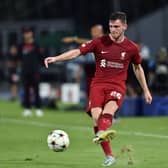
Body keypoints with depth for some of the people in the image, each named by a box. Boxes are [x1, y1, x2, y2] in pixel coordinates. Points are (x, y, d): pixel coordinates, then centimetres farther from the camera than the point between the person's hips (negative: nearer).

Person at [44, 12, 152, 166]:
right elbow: (77, 52, -3)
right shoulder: (99, 42, 2)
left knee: (109, 108, -33)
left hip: (117, 86, -1)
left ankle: (101, 134, -63)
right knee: (96, 116, -19)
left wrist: (146, 90, 25)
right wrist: (55, 58, -16)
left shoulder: (131, 48, 6)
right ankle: (109, 156, -11)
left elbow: (138, 68, 21)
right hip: (98, 84, 1)